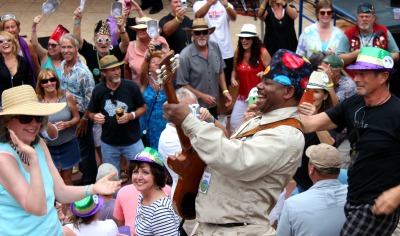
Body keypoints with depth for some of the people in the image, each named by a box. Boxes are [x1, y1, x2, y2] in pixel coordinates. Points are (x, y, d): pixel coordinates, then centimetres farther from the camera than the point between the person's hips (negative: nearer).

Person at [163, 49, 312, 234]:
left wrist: (188, 121, -26)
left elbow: (238, 161, -32)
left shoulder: (287, 135, -19)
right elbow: (227, 152, 19)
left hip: (238, 229, -9)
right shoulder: (258, 121, 11)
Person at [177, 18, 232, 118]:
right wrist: (202, 96, -18)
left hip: (213, 104, 5)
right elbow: (182, 84, -16)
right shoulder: (185, 56, -21)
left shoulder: (215, 47, -5)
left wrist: (225, 90, 0)